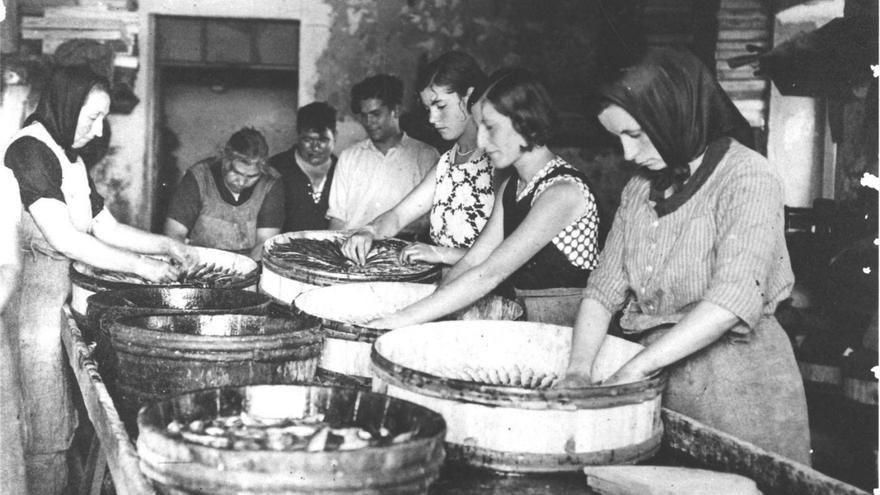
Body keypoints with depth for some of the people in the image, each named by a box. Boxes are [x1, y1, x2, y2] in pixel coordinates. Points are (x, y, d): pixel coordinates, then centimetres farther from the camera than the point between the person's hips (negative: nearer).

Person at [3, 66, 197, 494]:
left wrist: (167, 246, 6)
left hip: (58, 295, 9)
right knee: (45, 434, -2)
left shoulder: (69, 158, 15)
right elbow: (63, 239, -21)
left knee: (63, 424, 11)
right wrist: (141, 266, -17)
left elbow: (106, 228, 18)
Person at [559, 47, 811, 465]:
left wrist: (632, 372, -26)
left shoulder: (747, 176, -11)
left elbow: (734, 298, -23)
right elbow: (604, 288, 6)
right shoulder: (638, 190, 11)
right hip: (658, 380, 5)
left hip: (740, 382, -5)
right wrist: (577, 370, -10)